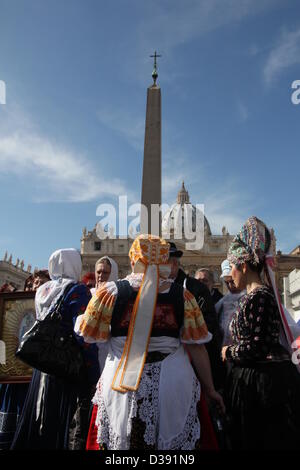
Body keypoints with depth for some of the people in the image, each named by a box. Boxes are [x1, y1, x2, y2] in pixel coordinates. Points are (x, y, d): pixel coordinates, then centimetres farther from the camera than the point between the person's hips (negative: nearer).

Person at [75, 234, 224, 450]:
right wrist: (210, 389, 6)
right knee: (173, 439, 20)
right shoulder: (182, 295, -6)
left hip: (122, 383, 0)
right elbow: (197, 347, -5)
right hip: (173, 384, 1)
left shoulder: (110, 292, -9)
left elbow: (87, 334, 1)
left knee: (122, 440, 20)